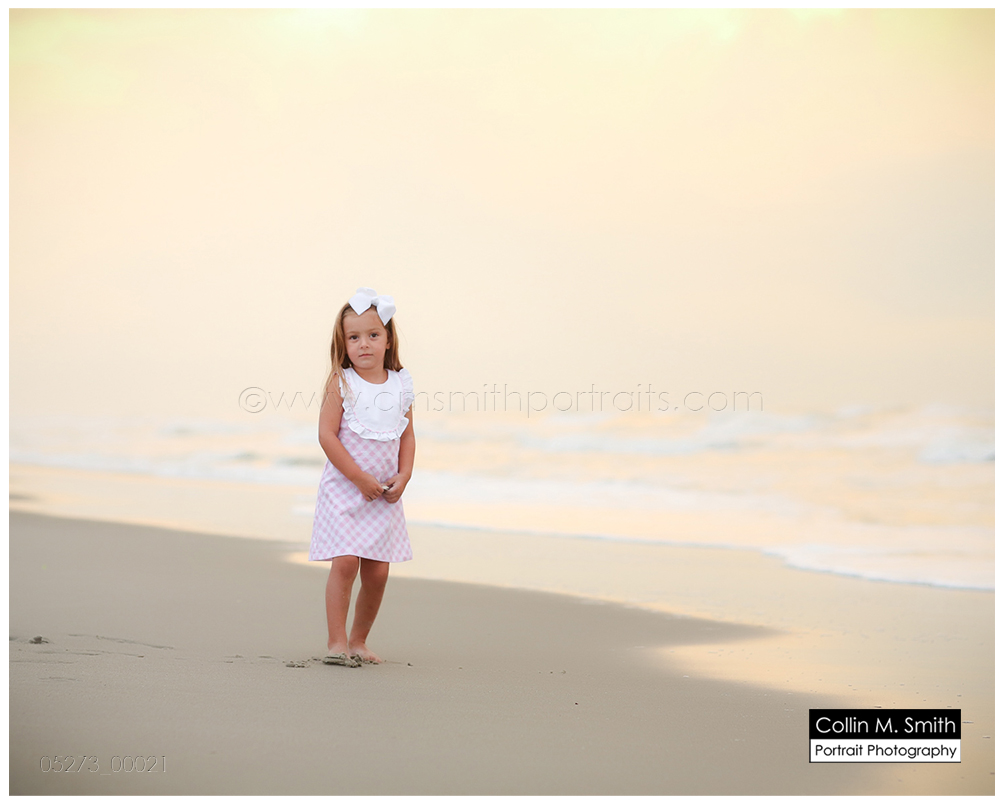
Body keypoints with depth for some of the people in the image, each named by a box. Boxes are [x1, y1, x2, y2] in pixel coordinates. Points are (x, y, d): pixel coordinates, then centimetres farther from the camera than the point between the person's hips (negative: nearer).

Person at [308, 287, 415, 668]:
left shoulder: (400, 384, 5)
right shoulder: (340, 382, -7)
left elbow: (407, 435, 11)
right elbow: (327, 434, -12)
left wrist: (403, 477, -4)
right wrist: (360, 478, -16)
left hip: (384, 494, 4)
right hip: (343, 489, -4)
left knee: (377, 571, 4)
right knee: (345, 562, -13)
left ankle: (358, 640, 19)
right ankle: (336, 642, -4)